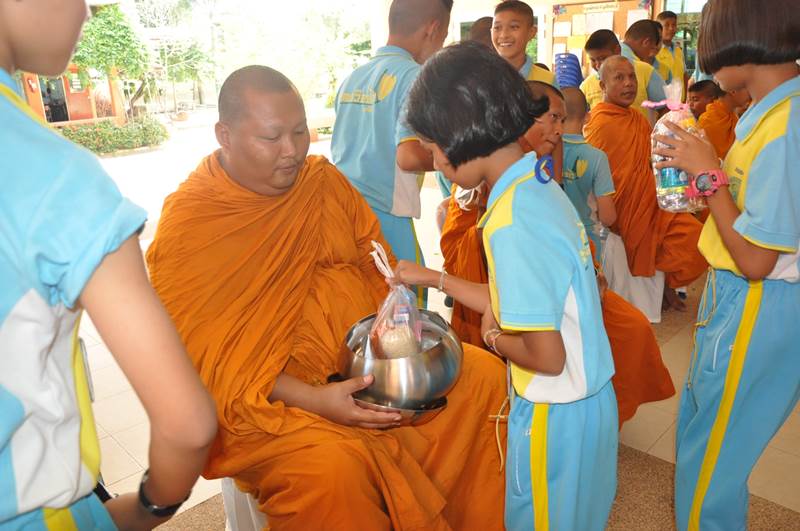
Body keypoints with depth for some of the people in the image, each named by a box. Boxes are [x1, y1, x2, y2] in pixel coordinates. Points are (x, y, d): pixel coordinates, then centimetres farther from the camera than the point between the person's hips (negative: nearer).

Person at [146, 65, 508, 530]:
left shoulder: (323, 180, 5)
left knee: (485, 375, -6)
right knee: (334, 466, -34)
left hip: (361, 359, 6)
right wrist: (311, 399, -24)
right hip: (264, 395, -5)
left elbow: (379, 265, 9)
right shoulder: (185, 226, -10)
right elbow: (210, 357, -13)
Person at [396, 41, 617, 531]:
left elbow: (547, 356, -28)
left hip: (555, 414, -8)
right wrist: (433, 279, 11)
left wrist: (493, 336, -9)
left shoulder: (512, 224, -30)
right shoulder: (540, 185, -1)